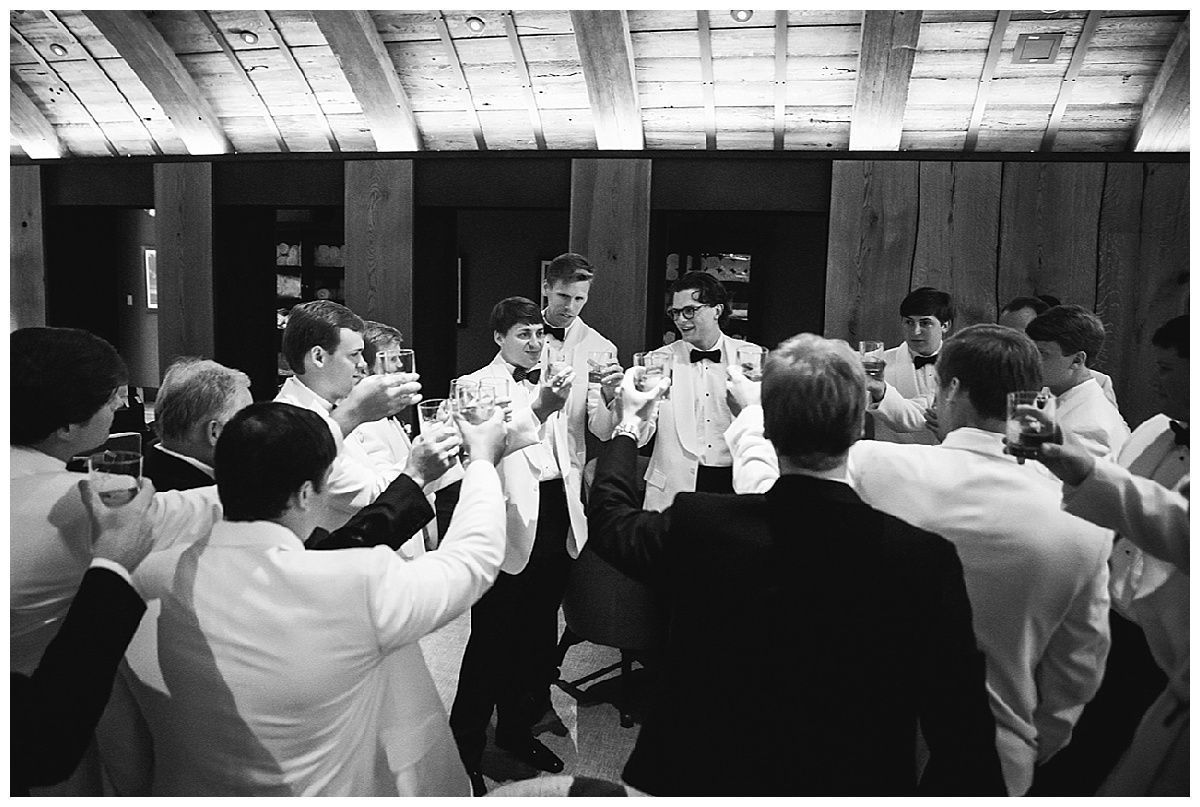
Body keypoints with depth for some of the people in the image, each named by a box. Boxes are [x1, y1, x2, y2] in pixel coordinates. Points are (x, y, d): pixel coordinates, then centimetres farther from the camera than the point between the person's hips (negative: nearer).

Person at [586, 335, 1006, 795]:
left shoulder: (696, 526, -22)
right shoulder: (927, 558, -24)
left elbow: (608, 519, 0)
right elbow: (965, 737, -15)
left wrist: (629, 425, 15)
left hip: (700, 777, 1)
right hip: (858, 787, 0)